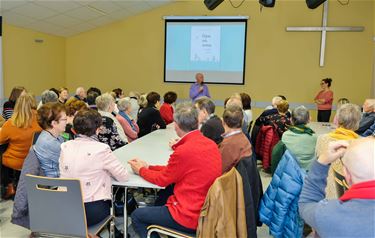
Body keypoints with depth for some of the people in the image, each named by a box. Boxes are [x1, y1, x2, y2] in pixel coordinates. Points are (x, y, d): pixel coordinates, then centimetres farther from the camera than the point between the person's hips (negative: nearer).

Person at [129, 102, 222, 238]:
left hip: (190, 218, -8)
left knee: (136, 216, 9)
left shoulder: (184, 150, -25)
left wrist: (141, 170, 10)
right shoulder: (211, 144, 0)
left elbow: (162, 180, -7)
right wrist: (148, 167, 13)